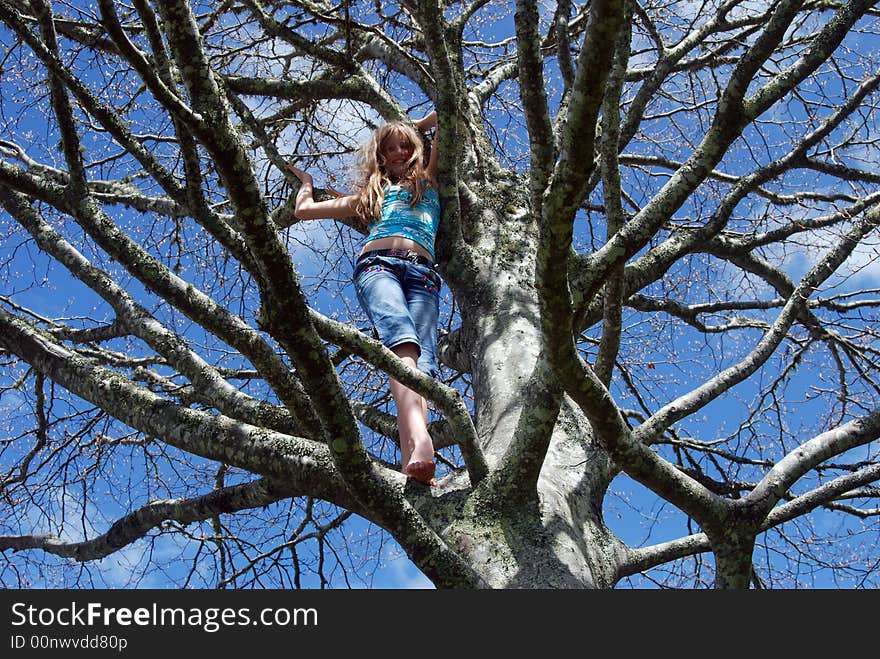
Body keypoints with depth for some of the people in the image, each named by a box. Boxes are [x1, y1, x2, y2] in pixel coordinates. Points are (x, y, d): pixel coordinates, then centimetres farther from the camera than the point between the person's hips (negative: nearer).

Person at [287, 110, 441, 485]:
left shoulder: (428, 181, 34)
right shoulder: (371, 194, 36)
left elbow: (442, 116, 38)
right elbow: (304, 209, 42)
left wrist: (417, 128, 56)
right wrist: (306, 180, 59)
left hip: (422, 274, 1)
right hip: (377, 264, -1)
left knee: (421, 361, -26)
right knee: (402, 340, -35)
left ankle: (410, 462, -48)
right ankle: (420, 440, -59)